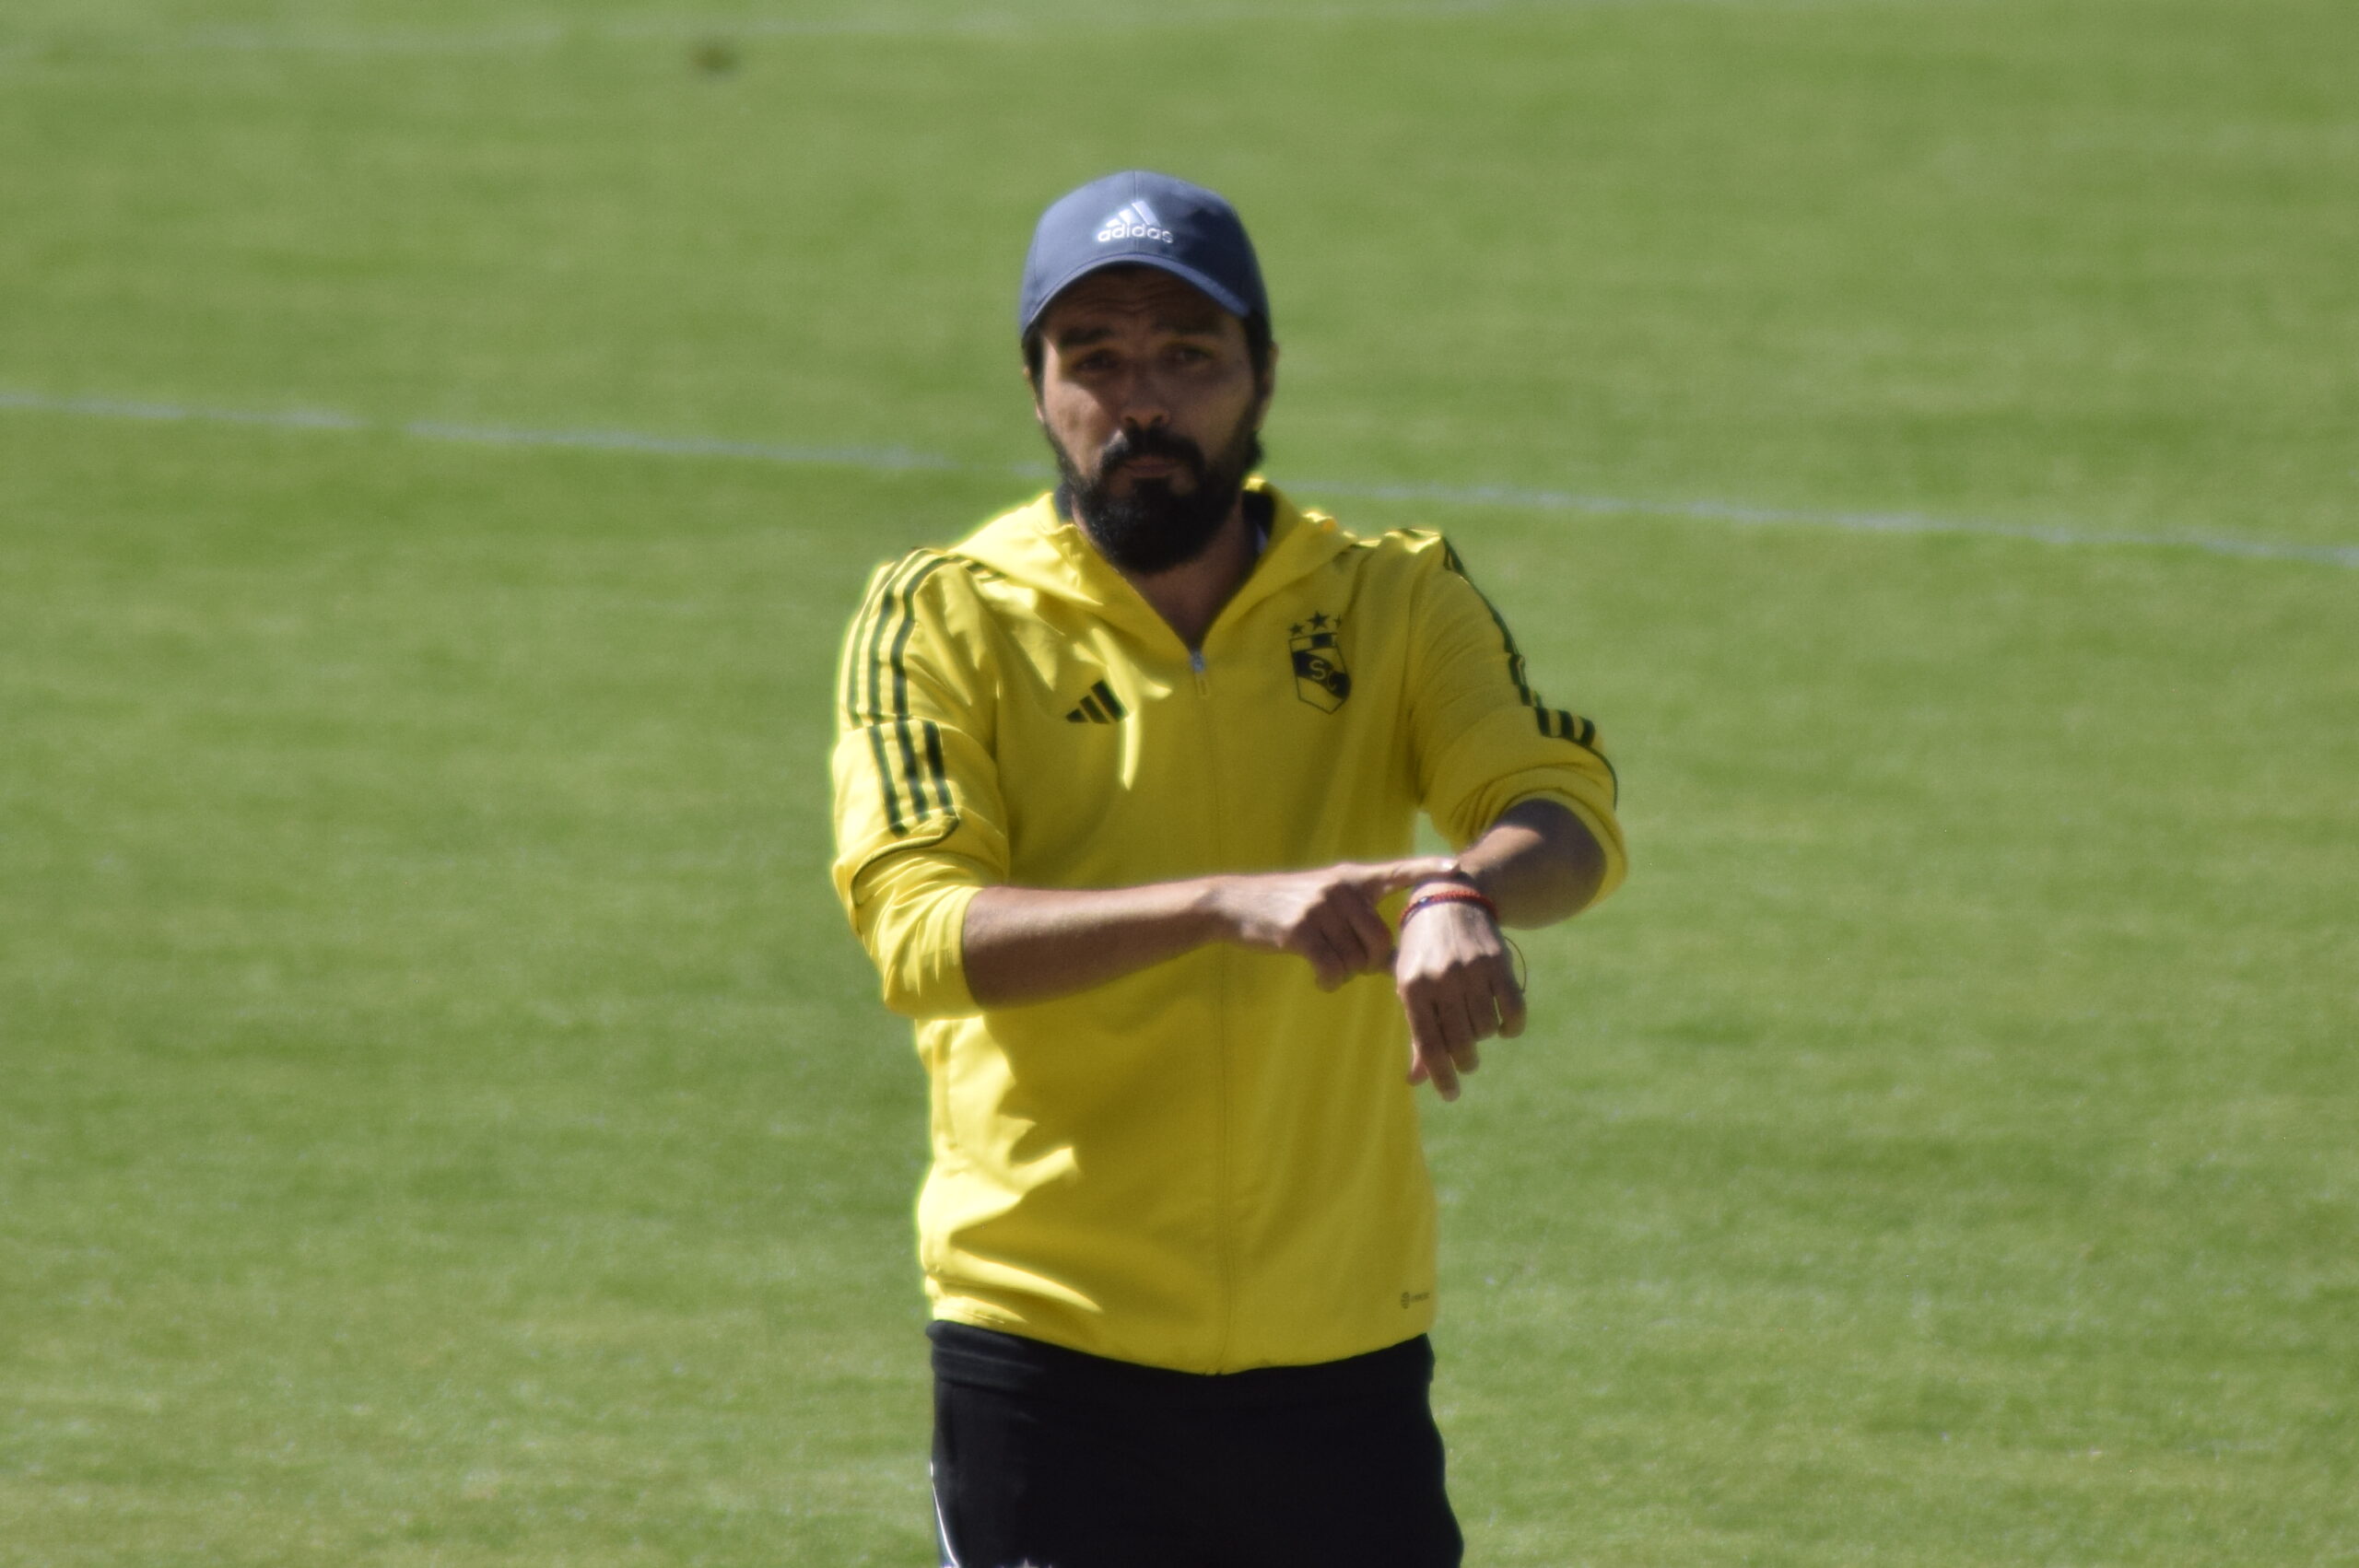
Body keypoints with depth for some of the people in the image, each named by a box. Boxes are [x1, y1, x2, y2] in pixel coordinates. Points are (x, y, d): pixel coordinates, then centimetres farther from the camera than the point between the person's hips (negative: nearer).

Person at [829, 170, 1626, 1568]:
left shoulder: (1397, 602, 6)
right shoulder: (946, 619, -1)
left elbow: (1570, 815, -10)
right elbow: (920, 929, -15)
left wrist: (1467, 893, -34)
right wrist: (1226, 903, -29)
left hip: (1347, 1355, 2)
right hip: (1051, 1367, -2)